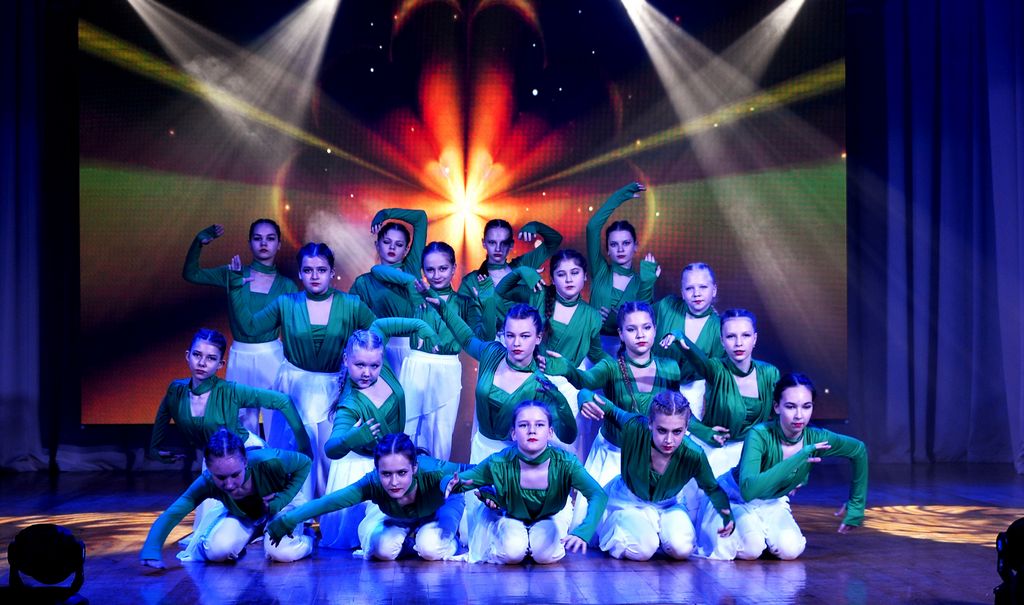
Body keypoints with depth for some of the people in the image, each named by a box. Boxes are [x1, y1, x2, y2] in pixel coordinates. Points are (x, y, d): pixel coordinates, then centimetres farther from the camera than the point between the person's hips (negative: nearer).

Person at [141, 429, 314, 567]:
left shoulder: (268, 462, -42)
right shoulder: (207, 483, -34)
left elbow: (305, 463, -22)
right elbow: (172, 514, -39)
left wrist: (282, 499, -30)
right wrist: (151, 551, -54)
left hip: (281, 504, -2)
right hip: (243, 516, 2)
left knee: (280, 553, -28)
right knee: (218, 550, -25)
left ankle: (306, 537, 7)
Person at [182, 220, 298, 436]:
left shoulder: (286, 286, 1)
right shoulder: (233, 273, 3)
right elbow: (190, 274, 5)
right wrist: (199, 242, -10)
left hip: (273, 358, -1)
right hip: (240, 359, 1)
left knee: (277, 422, 1)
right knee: (243, 424, 10)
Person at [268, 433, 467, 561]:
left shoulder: (432, 474, -45)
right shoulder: (373, 484, -39)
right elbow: (328, 502, -39)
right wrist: (287, 521, -45)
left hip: (443, 506, -2)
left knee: (431, 549, -26)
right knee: (384, 550, -19)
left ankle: (450, 541, 8)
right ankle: (413, 537, 12)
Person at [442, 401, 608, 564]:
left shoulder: (565, 463, -34)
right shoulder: (499, 465, -33)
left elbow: (598, 495, -45)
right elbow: (448, 482, -25)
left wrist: (582, 532, -63)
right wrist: (453, 485, -52)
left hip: (551, 516, 1)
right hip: (512, 518, -1)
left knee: (546, 555, -25)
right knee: (512, 553, -27)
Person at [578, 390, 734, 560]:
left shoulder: (693, 456, -30)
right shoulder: (634, 428, -35)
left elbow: (712, 489, -11)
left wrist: (727, 517, -30)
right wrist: (586, 399, -48)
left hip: (667, 505, 2)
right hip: (628, 501, -2)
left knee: (682, 549, -22)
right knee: (642, 549, -24)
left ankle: (656, 529, 14)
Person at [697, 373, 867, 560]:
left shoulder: (815, 438, -20)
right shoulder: (760, 435, -33)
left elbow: (859, 450, 0)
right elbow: (748, 490, -47)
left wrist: (856, 505, 5)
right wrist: (799, 458, -47)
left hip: (773, 503, 3)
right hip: (737, 498, -3)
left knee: (790, 549, -23)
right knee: (751, 548, -27)